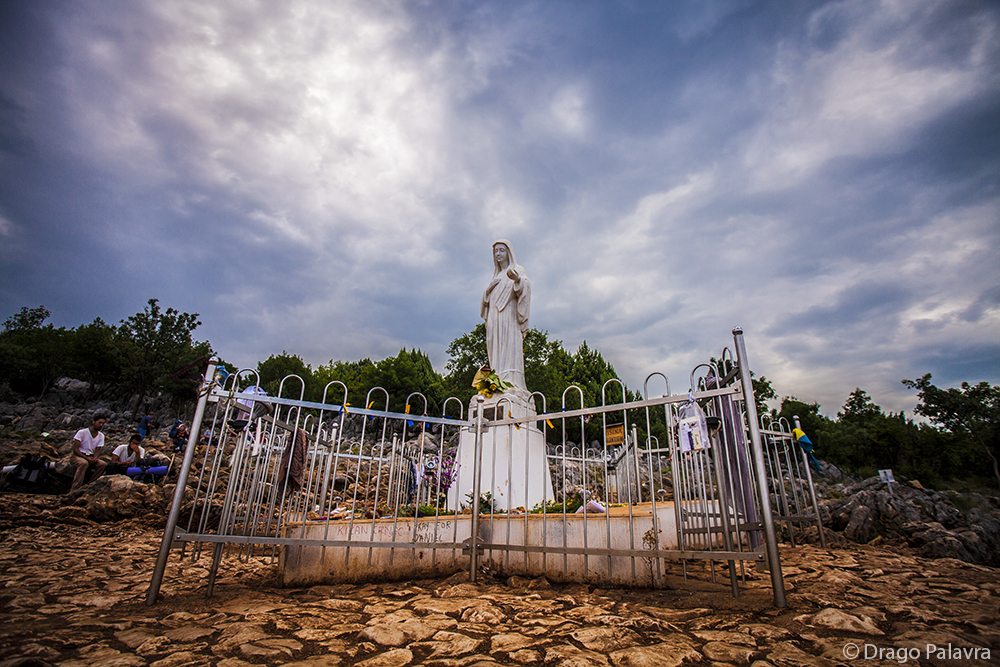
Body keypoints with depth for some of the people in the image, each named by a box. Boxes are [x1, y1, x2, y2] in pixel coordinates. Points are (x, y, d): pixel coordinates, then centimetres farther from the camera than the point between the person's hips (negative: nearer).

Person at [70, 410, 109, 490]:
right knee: (84, 463, -39)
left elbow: (97, 450, 5)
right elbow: (75, 448, -12)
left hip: (90, 457, 5)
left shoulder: (101, 436, 9)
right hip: (77, 456, -5)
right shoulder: (82, 432, -8)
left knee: (103, 465, -25)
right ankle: (74, 490, -35)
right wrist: (86, 457, -23)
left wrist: (95, 458, -18)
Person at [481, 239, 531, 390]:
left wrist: (518, 279, -39)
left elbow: (525, 286, -16)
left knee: (510, 348, -17)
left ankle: (512, 382, -24)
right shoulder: (497, 275, 27)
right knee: (496, 349, -2)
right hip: (495, 319, 7)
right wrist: (488, 289, 4)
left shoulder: (517, 269, 6)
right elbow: (487, 299, 27)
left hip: (509, 317, -7)